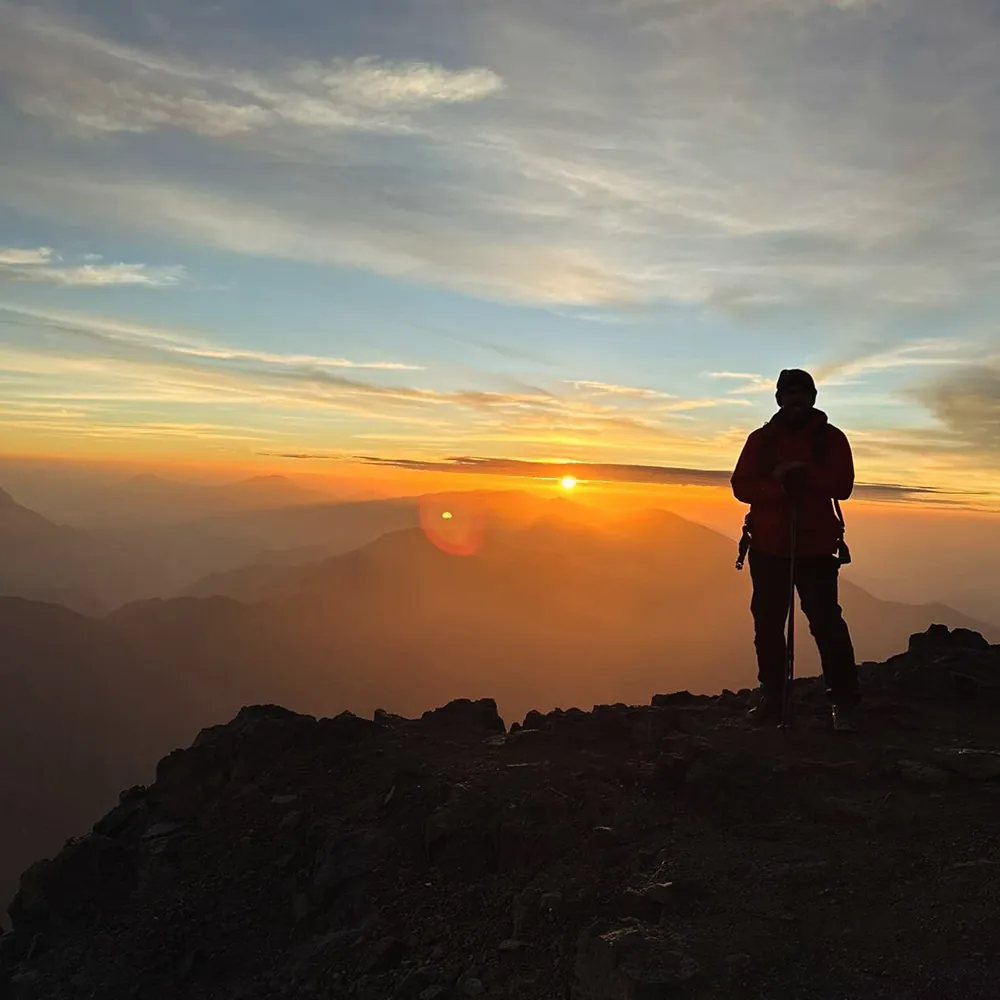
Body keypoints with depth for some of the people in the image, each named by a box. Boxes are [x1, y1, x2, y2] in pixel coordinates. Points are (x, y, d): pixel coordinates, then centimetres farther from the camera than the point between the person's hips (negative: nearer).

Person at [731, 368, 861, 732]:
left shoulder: (831, 438, 4)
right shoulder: (761, 439, 8)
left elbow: (842, 485, -7)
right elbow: (742, 486, -3)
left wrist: (803, 473, -20)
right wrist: (780, 487, -19)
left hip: (816, 547, -2)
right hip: (768, 546, 3)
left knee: (827, 623, -7)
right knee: (767, 623, 6)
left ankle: (844, 702, 2)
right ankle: (772, 697, 17)